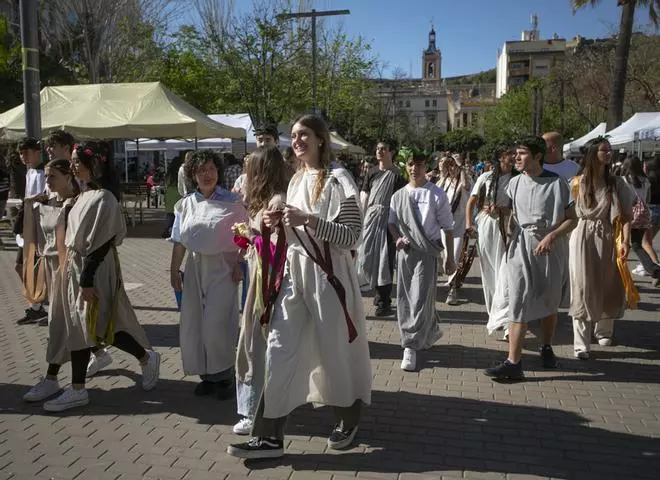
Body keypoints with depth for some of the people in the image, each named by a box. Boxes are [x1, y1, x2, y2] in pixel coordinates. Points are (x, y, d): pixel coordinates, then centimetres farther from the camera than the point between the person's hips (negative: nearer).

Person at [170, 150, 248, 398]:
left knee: (217, 323, -7)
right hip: (195, 267, 5)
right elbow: (179, 241, 10)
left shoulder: (232, 202, -3)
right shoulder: (186, 204, 8)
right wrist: (174, 269, 7)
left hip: (222, 267, -4)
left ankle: (224, 376, 11)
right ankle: (207, 374, 22)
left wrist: (239, 264, -12)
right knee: (193, 322, 7)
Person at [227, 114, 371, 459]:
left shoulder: (337, 179, -10)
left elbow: (351, 236, -16)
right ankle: (269, 436, 7)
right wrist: (279, 223, 1)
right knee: (279, 350, 1)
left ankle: (348, 421, 31)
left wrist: (307, 219, -24)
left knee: (335, 350, 7)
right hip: (294, 272, 7)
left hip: (328, 275, -6)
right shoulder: (296, 179, 13)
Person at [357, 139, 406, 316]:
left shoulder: (397, 174, -4)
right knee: (366, 255, 6)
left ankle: (384, 302, 5)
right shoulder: (372, 172, 11)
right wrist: (361, 219, 6)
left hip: (388, 217, -5)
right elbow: (364, 197, 12)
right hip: (371, 216, 5)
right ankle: (380, 292, 27)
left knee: (386, 259, -3)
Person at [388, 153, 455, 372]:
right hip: (404, 250, 5)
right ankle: (431, 331, 32)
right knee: (404, 297, 10)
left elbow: (447, 227, 1)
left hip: (427, 251, -5)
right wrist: (397, 238, -2)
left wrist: (450, 257, 1)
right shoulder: (398, 195, 9)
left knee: (420, 297, -10)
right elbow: (392, 222, 19)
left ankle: (410, 346, -5)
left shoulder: (436, 194, -3)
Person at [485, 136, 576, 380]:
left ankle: (546, 347, 37)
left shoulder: (556, 183, -5)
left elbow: (572, 219, -4)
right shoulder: (515, 183, 5)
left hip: (551, 248, -1)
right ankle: (513, 363, -7)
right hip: (521, 246, 1)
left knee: (549, 301, 14)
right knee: (518, 302, -7)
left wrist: (552, 236, -17)